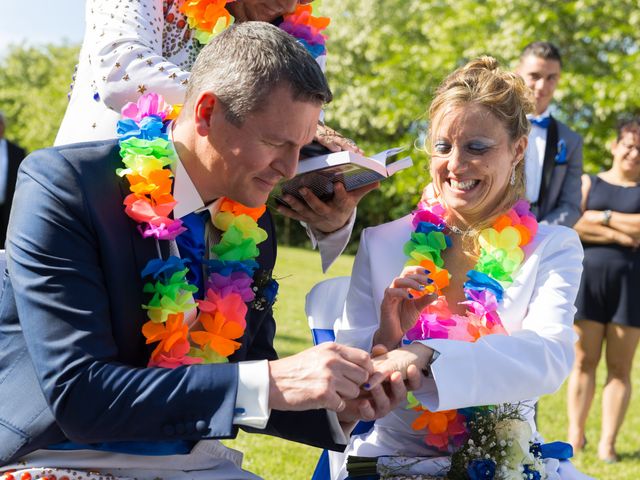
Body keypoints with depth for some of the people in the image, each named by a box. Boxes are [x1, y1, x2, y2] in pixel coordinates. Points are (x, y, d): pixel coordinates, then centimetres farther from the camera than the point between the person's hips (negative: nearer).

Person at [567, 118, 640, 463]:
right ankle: (575, 436, 6)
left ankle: (607, 443, 3)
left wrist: (604, 218, -6)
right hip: (588, 279, 0)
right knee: (584, 361, 2)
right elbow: (572, 224, -6)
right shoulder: (588, 183, 10)